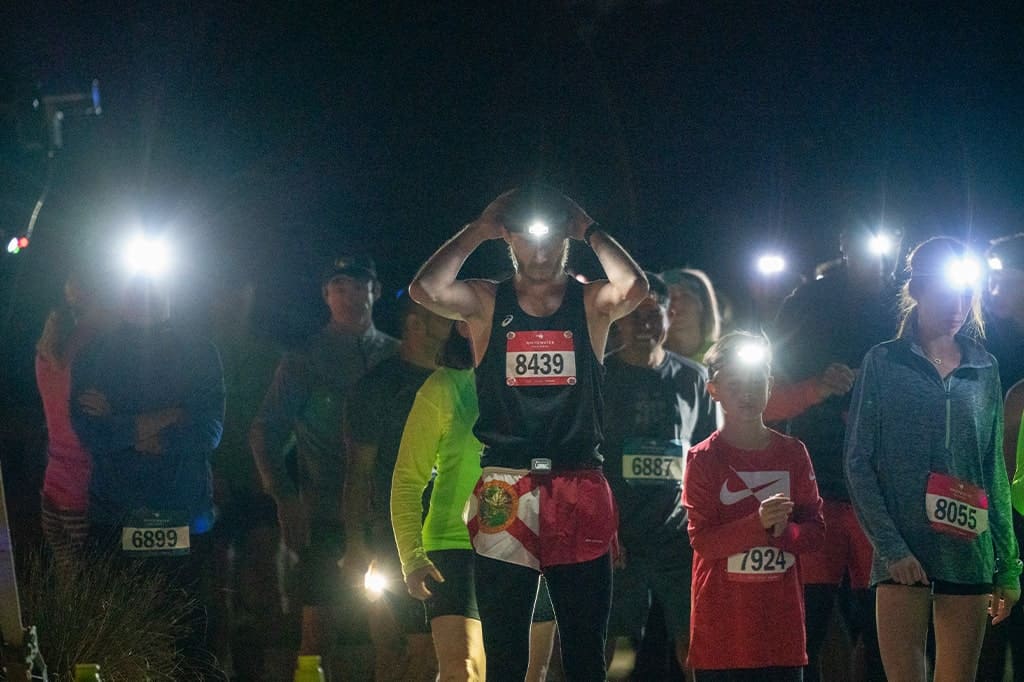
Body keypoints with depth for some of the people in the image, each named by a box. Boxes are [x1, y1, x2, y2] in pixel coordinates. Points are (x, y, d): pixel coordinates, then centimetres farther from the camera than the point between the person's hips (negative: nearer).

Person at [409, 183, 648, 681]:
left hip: (578, 487, 0)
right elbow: (425, 290, -11)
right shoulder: (486, 302, 8)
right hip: (505, 488, 0)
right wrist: (477, 230, -2)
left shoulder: (591, 303, 8)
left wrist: (589, 231, -3)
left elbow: (635, 288, -14)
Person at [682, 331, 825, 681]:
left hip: (781, 619, 3)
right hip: (723, 622, -3)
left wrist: (783, 531, -14)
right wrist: (758, 523, -23)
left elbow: (815, 529, 8)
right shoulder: (703, 460, -2)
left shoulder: (793, 454, 9)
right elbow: (702, 540, -9)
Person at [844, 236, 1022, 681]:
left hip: (969, 556, 3)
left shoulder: (983, 370, 13)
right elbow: (858, 464, 0)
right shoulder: (884, 364, 4)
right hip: (903, 554, -3)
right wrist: (891, 548, -10)